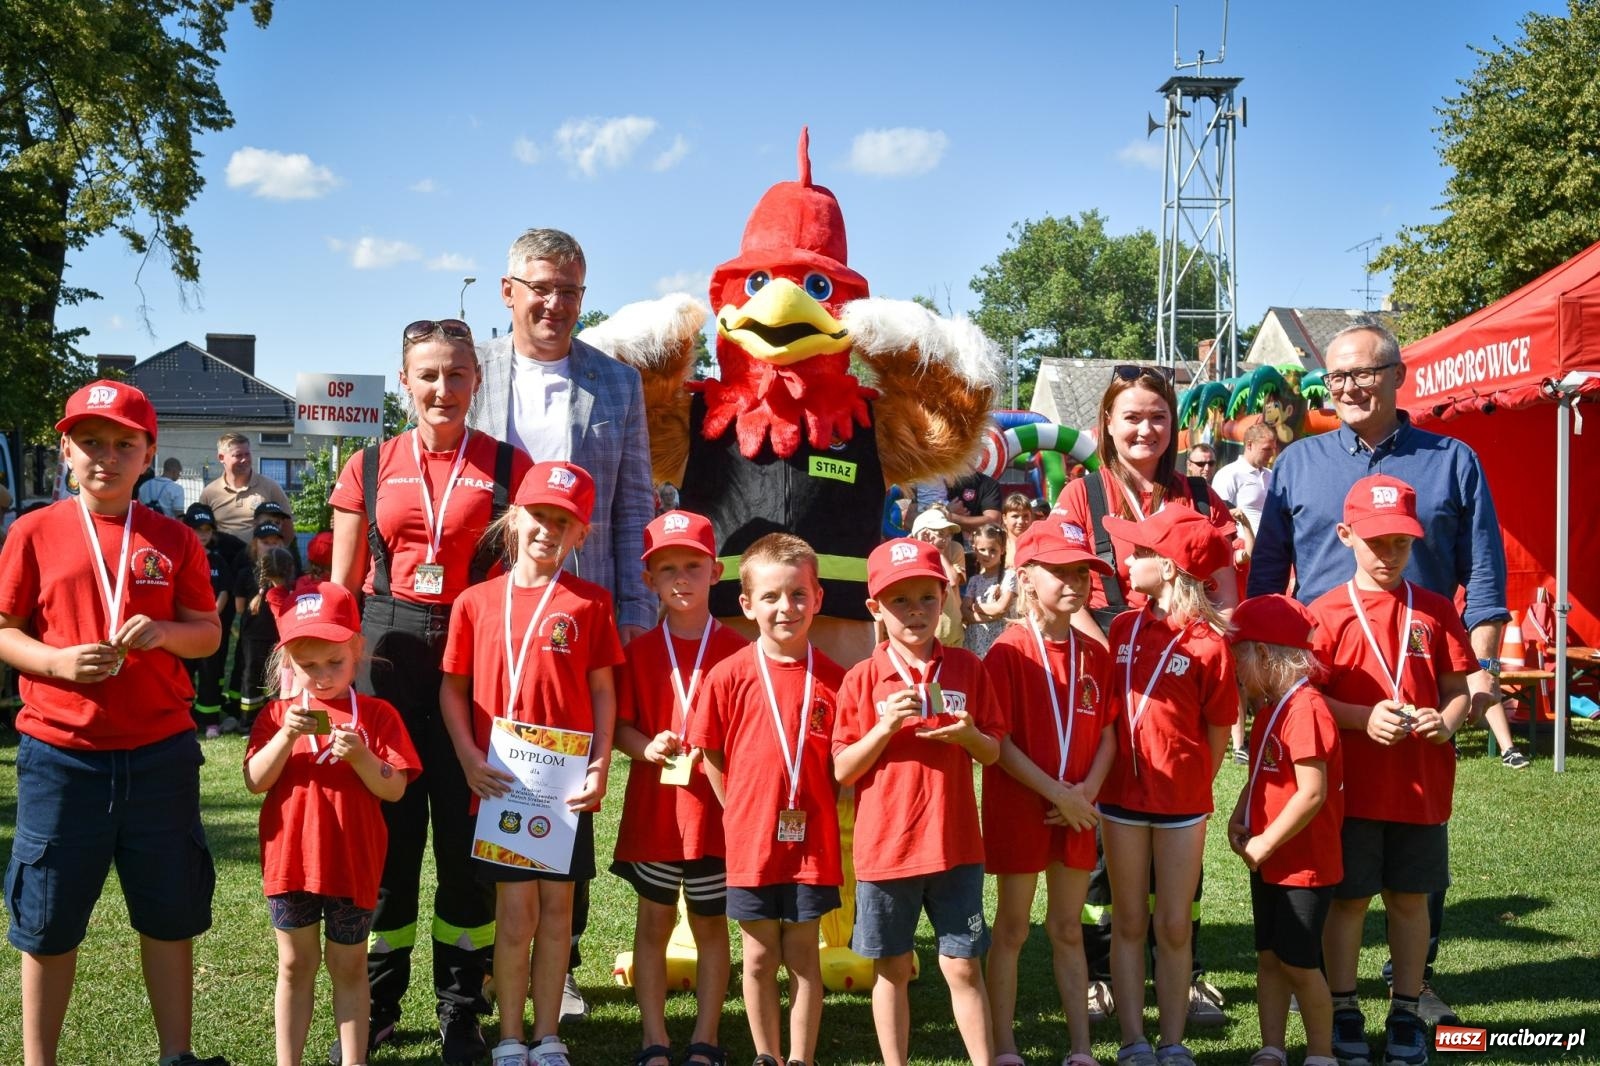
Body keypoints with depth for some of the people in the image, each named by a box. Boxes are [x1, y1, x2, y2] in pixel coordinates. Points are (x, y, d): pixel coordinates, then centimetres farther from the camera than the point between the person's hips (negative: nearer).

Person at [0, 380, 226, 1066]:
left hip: (161, 753, 2)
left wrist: (166, 633, -15)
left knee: (170, 915, 10)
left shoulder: (173, 539, 5)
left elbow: (208, 631, 6)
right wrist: (57, 660, -16)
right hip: (59, 753, -1)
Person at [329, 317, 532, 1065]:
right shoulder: (370, 468, 9)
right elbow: (341, 585, 11)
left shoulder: (508, 467, 4)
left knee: (468, 834, 2)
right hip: (384, 660, 1)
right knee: (386, 830, 5)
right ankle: (376, 1003, 20)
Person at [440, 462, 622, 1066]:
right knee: (515, 910, 2)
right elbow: (452, 687, 6)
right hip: (502, 781, 0)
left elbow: (603, 690, 2)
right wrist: (469, 758, -5)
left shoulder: (589, 602, 1)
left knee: (557, 907, 8)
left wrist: (600, 765, -6)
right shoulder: (476, 602, 2)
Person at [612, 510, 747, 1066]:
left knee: (711, 924, 9)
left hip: (716, 806, -1)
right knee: (653, 922, 8)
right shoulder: (640, 651, 3)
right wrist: (647, 747, -16)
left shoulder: (734, 649, -2)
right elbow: (619, 726, 4)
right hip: (654, 805, 1)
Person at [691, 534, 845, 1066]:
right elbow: (711, 755, 2)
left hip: (812, 841, 0)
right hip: (751, 839, 0)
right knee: (760, 958, 11)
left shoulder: (833, 678, -2)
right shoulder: (729, 675, -6)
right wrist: (743, 812, 1)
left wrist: (821, 808, -2)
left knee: (804, 956, 9)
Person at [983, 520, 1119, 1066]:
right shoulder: (1008, 651, -12)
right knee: (1012, 929, 7)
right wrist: (1056, 793, -17)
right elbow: (998, 741, -15)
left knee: (1068, 930, 13)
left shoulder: (1094, 654, 4)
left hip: (1077, 809, 5)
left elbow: (1106, 733, 6)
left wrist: (1088, 790, -9)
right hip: (1018, 808, -4)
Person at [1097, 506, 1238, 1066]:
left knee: (1175, 927, 7)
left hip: (1182, 801, -3)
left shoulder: (1207, 641, -10)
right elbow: (1106, 707, 8)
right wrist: (1102, 779, 1)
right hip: (1123, 794, 3)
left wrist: (1192, 785, -3)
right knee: (1129, 924, 9)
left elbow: (1218, 731, -3)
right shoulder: (1123, 628, 2)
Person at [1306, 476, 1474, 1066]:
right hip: (1351, 787, -2)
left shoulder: (1436, 610, 5)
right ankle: (1344, 1012, 19)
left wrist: (1446, 721, -13)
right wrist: (1365, 718, -18)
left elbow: (1457, 689, 8)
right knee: (1347, 899, 5)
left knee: (1410, 899, 10)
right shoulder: (1326, 612, -3)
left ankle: (1406, 1014, 24)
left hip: (1421, 787, 2)